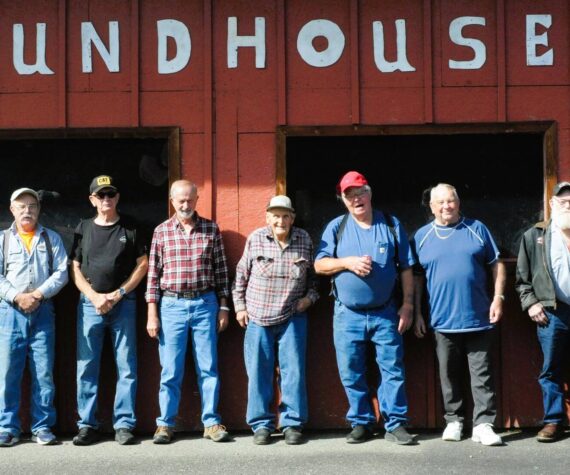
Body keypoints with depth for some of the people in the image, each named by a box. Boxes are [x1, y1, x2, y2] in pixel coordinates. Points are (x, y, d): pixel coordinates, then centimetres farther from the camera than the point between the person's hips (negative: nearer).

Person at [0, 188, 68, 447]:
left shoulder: (52, 238, 13)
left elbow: (61, 272, 3)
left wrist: (39, 294, -10)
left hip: (43, 311, 0)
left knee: (44, 372, -1)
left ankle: (42, 427, 5)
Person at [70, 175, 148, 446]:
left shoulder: (129, 228, 7)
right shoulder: (83, 229, 11)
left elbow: (143, 264, 5)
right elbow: (75, 269, 8)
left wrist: (118, 293, -5)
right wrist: (95, 296, -6)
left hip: (123, 303, -1)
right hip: (89, 303, 1)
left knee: (126, 366, -2)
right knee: (86, 367, 0)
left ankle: (123, 425, 4)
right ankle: (87, 425, 7)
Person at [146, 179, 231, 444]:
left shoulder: (211, 229, 5)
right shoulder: (162, 231, 3)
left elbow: (221, 270, 7)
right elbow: (154, 273, 3)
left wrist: (223, 307, 4)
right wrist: (152, 314, -1)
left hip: (205, 304, 1)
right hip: (172, 305, 0)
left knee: (208, 367, 3)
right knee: (170, 369, 3)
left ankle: (211, 423, 10)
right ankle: (166, 424, 12)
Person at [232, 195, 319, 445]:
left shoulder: (304, 240, -1)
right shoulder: (255, 239, -4)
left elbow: (314, 274, 14)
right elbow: (241, 275, 7)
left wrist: (310, 296, 0)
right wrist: (240, 306, 5)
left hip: (292, 318, 0)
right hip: (258, 318, 0)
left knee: (293, 371, 1)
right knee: (259, 373, 3)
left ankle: (292, 424, 11)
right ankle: (261, 424, 14)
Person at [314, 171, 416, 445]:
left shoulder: (391, 225, 6)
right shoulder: (336, 227, 7)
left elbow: (406, 268, 7)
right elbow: (319, 265, 3)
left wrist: (408, 304, 0)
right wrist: (347, 262, -13)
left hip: (386, 314, -1)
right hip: (348, 315, 1)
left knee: (393, 369, -2)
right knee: (351, 373, 5)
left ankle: (395, 424, 6)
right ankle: (361, 423, 17)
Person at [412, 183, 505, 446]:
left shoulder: (477, 229, 6)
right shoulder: (422, 236, 7)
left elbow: (496, 265, 8)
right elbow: (416, 277, 10)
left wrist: (498, 297, -2)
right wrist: (417, 314, 7)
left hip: (479, 318, -1)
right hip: (443, 320, 1)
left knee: (482, 374, 0)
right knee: (449, 374, 10)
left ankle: (483, 424, 3)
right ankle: (453, 420, 21)